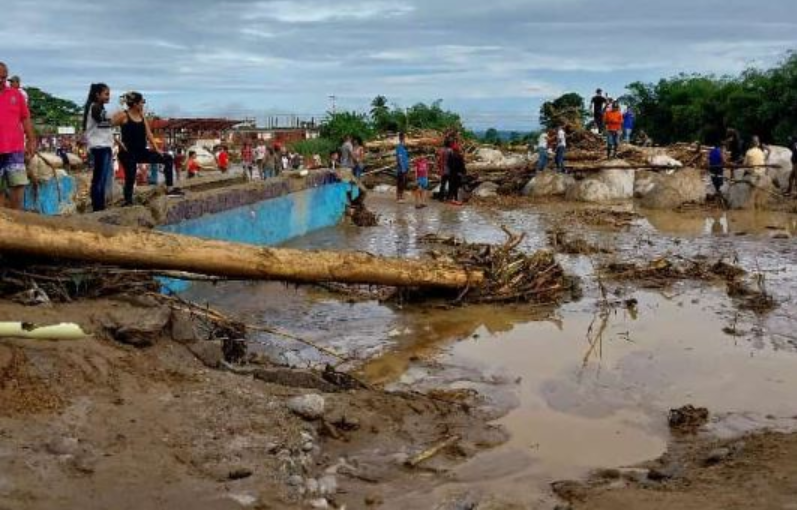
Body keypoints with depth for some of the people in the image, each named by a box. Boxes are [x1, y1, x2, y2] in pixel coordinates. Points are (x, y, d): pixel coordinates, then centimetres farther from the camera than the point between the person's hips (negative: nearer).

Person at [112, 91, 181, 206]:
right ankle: (128, 202, 6)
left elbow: (148, 134, 10)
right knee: (130, 178, -7)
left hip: (142, 151, 7)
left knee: (168, 159, 0)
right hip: (128, 153, -7)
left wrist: (156, 149, 2)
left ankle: (169, 188, -2)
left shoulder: (142, 116, 10)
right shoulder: (123, 116, -10)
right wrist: (119, 142, -14)